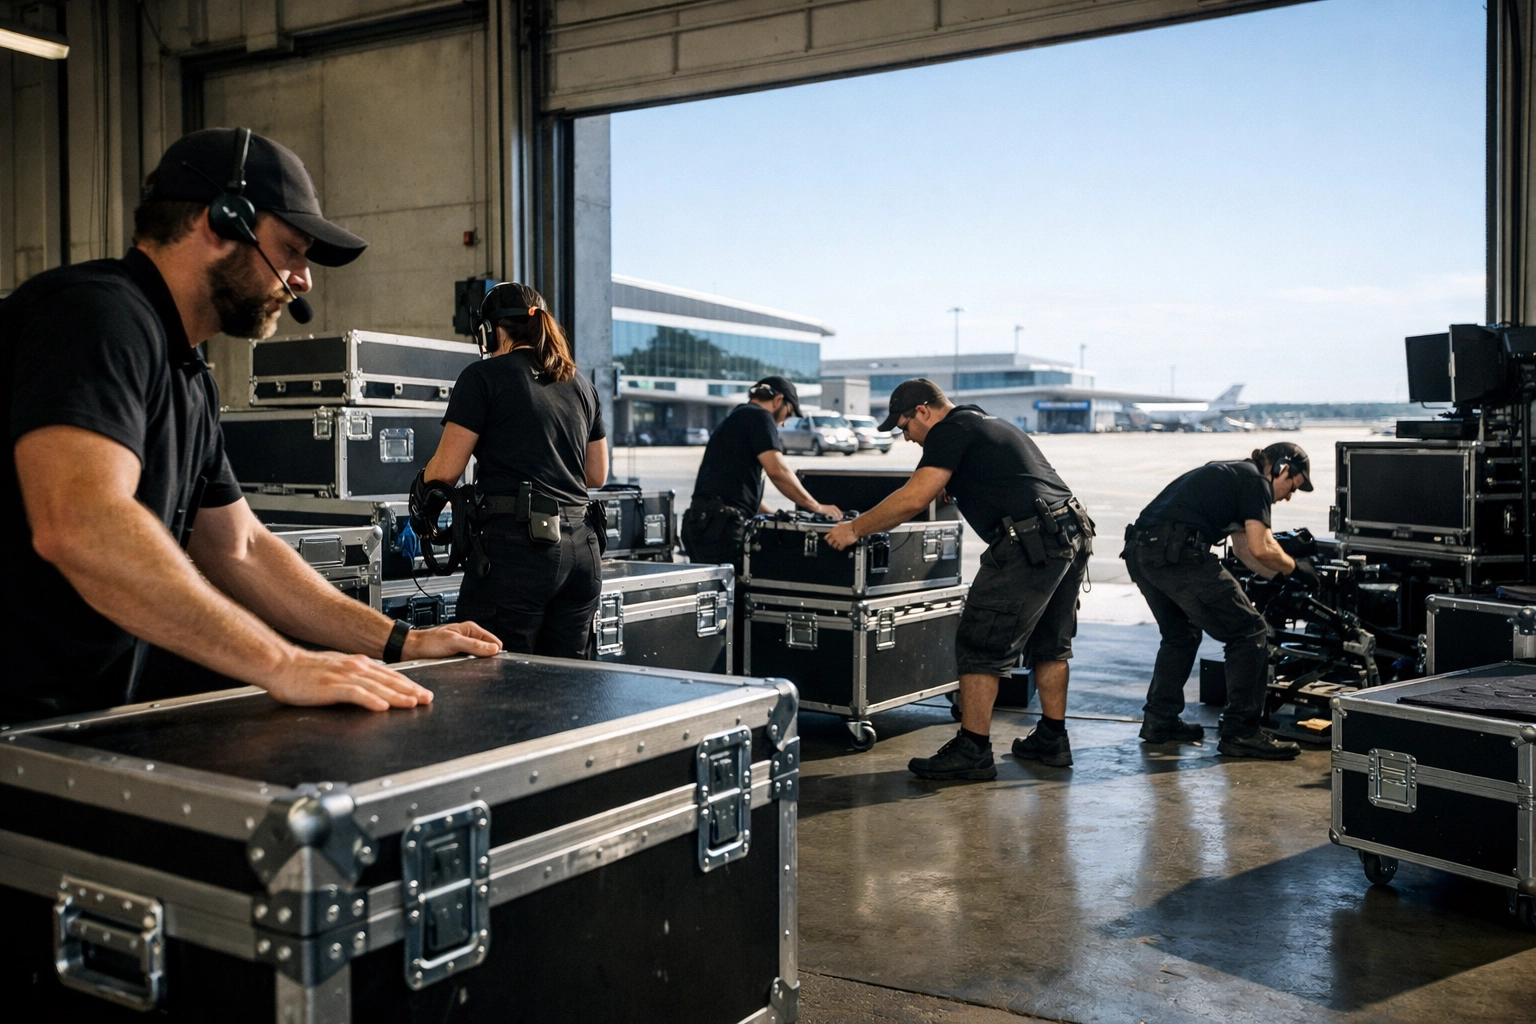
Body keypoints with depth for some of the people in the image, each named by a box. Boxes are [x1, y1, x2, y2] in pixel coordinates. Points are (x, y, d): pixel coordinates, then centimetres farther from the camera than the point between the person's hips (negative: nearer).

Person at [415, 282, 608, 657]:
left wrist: (419, 503, 16)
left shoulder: (484, 376, -1)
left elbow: (446, 470, -4)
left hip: (516, 544, -6)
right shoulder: (581, 385, 17)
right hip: (581, 547, 7)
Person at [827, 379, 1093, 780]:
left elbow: (914, 499, -13)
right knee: (1049, 643, 20)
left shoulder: (953, 430, -5)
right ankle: (1052, 739, 27)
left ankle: (973, 750, -3)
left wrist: (855, 529, -5)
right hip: (1075, 535, 10)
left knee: (981, 646, -4)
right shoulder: (989, 424, 26)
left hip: (1032, 541, -10)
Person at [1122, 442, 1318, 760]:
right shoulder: (1255, 480, 2)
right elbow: (1260, 549, -7)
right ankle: (1240, 732, 4)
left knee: (1180, 635, 29)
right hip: (1177, 553, -10)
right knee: (1250, 632, 1)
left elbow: (1243, 547, 36)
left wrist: (1286, 578, 38)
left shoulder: (1231, 475, 30)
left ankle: (1159, 720, 30)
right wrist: (1295, 568, 11)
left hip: (1139, 551, 10)